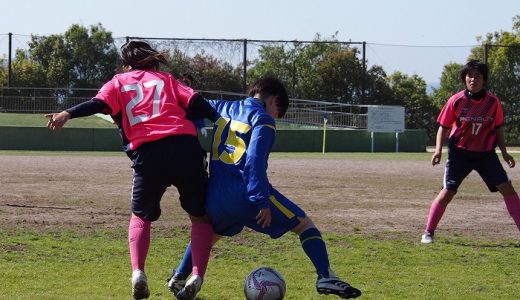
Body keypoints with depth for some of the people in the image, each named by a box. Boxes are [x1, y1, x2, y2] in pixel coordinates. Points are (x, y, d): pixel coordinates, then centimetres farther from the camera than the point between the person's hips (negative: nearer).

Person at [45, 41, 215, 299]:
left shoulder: (119, 82, 22)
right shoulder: (165, 79, 26)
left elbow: (99, 104, 2)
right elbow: (196, 103, 13)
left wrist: (67, 114, -9)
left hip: (147, 154, 0)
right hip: (185, 147, 1)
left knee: (141, 217, 22)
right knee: (201, 217, 16)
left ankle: (138, 272, -1)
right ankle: (197, 276, -3)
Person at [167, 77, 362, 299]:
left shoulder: (222, 108, 18)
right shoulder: (263, 120, -2)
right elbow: (255, 160, -15)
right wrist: (262, 200, -17)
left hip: (214, 196, 6)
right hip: (245, 194, -6)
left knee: (209, 233, 37)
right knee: (305, 224, 6)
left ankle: (179, 278, 31)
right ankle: (326, 278, -9)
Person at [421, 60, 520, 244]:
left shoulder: (493, 101, -4)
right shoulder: (456, 101, -9)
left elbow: (498, 129, 9)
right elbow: (443, 127, -1)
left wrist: (504, 153, 4)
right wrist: (438, 150, -14)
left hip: (486, 153, 2)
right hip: (460, 153, -2)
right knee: (447, 192, -6)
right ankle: (428, 232, 6)